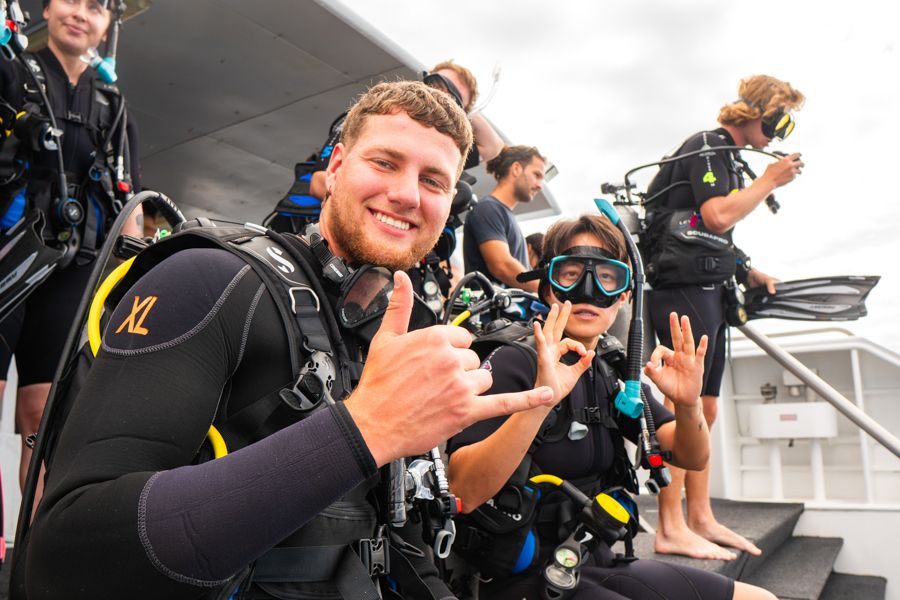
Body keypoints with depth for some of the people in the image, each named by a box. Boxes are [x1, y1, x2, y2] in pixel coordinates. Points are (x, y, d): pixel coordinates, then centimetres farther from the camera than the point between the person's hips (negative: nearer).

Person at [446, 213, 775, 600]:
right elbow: (464, 493, -28)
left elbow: (692, 459, 1)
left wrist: (688, 405, -20)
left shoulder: (611, 370, 5)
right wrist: (538, 402, -41)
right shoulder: (514, 364, -16)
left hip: (596, 563, 7)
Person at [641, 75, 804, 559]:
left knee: (703, 409, 10)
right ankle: (670, 530, -5)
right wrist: (770, 181, -6)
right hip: (686, 288, -10)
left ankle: (700, 518, 19)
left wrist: (747, 271, 18)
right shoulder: (707, 146, -5)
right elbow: (718, 215, -19)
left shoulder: (725, 155, 24)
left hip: (708, 291, 10)